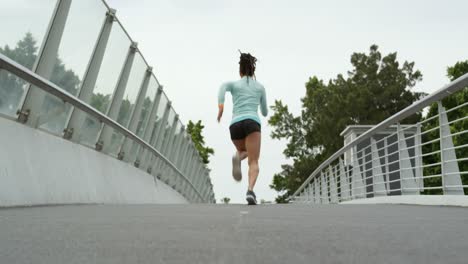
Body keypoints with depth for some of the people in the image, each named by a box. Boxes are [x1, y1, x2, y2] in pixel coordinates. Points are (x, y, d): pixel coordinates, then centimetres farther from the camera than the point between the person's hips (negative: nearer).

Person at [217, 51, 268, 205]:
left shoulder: (233, 84, 23)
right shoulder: (260, 87, 24)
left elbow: (223, 86, -4)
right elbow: (265, 113, 31)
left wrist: (220, 106, -17)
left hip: (235, 125, 2)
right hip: (252, 123, -2)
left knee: (244, 151, 30)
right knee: (253, 162, -10)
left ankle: (237, 157, -6)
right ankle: (250, 191, -38)